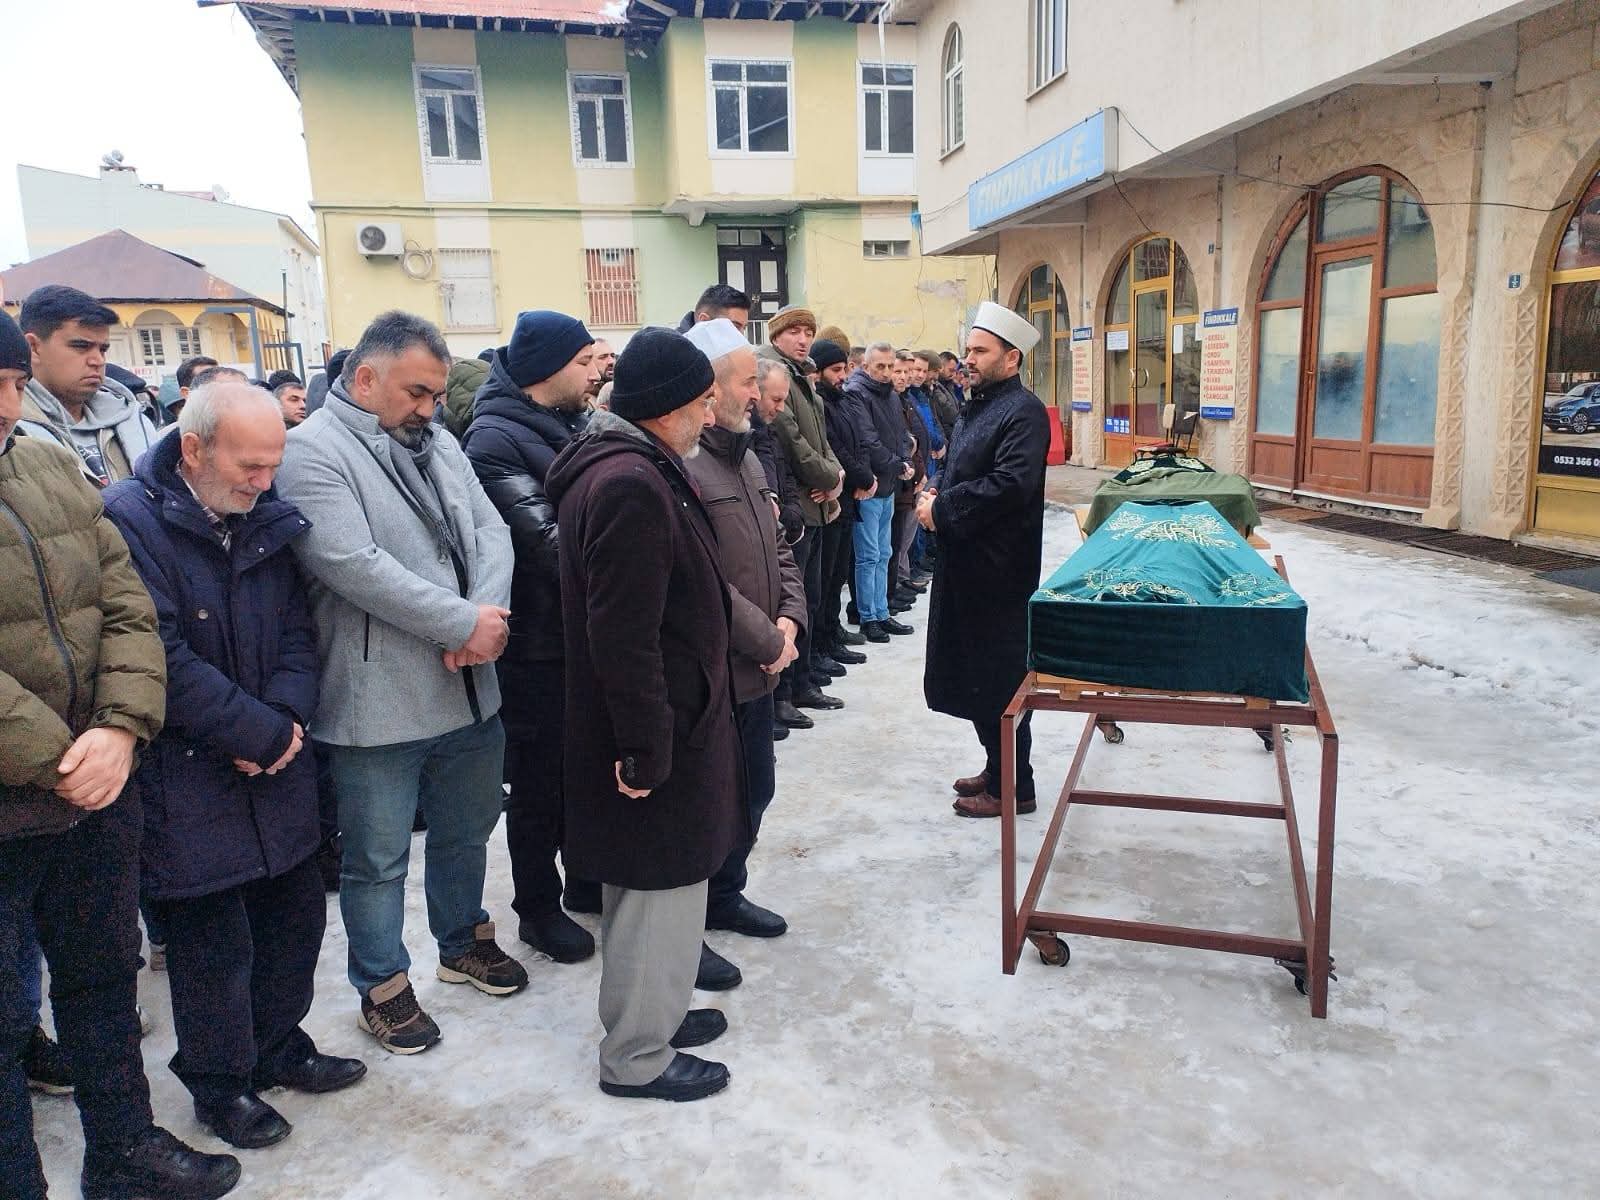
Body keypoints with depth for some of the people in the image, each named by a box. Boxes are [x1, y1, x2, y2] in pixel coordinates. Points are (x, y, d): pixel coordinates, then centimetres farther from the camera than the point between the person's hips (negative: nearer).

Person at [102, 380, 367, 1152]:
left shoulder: (265, 519, 5)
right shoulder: (130, 519, -15)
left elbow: (296, 629, 6)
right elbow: (163, 657, -21)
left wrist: (287, 714, -11)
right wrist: (261, 732, -17)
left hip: (276, 769, 6)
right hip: (188, 779, -6)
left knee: (296, 913, 16)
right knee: (214, 942, 7)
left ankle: (278, 1045, 38)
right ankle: (220, 1083, 29)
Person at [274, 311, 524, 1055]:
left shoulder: (439, 445, 11)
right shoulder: (311, 453, -12)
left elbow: (491, 533, 4)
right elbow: (354, 564, -23)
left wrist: (483, 617, -15)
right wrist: (465, 623, -20)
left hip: (468, 690, 7)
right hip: (376, 706, -7)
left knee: (465, 834, 23)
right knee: (378, 860, 9)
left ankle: (463, 942, 44)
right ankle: (382, 986, 29)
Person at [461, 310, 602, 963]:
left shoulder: (577, 424, 8)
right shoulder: (494, 439, -17)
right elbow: (548, 541, -26)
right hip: (537, 643, -8)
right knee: (540, 782, 8)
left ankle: (586, 879, 41)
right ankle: (537, 907, 27)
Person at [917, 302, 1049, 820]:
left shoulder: (1022, 411, -14)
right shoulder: (978, 405, 16)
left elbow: (1011, 483, -26)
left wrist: (943, 509, -18)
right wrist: (934, 496, 1)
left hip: (998, 569, -9)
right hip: (965, 562, 10)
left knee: (999, 679, -1)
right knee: (972, 671, 16)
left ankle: (1012, 787, 12)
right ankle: (996, 767, 30)